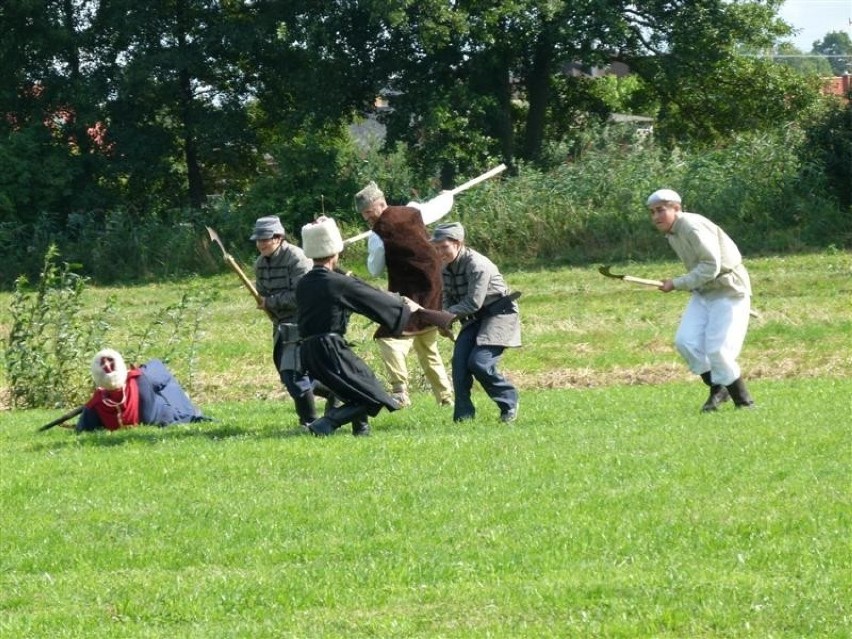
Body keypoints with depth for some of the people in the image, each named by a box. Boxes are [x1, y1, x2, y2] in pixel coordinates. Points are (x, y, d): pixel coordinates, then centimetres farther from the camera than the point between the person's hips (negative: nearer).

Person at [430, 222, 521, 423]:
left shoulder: (478, 265, -25)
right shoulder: (446, 267, 0)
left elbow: (473, 303, -28)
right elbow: (448, 299, 9)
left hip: (499, 314, -8)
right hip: (474, 318, 8)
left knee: (479, 362, -20)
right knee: (459, 360, -11)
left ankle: (509, 401, 3)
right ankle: (463, 414, -6)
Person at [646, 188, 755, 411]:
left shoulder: (693, 227, -22)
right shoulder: (671, 234, 8)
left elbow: (710, 267, -26)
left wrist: (677, 284, -21)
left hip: (729, 291, -9)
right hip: (703, 292, 9)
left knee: (717, 350, -12)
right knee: (685, 342, -4)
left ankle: (743, 401, 4)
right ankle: (718, 389, 11)